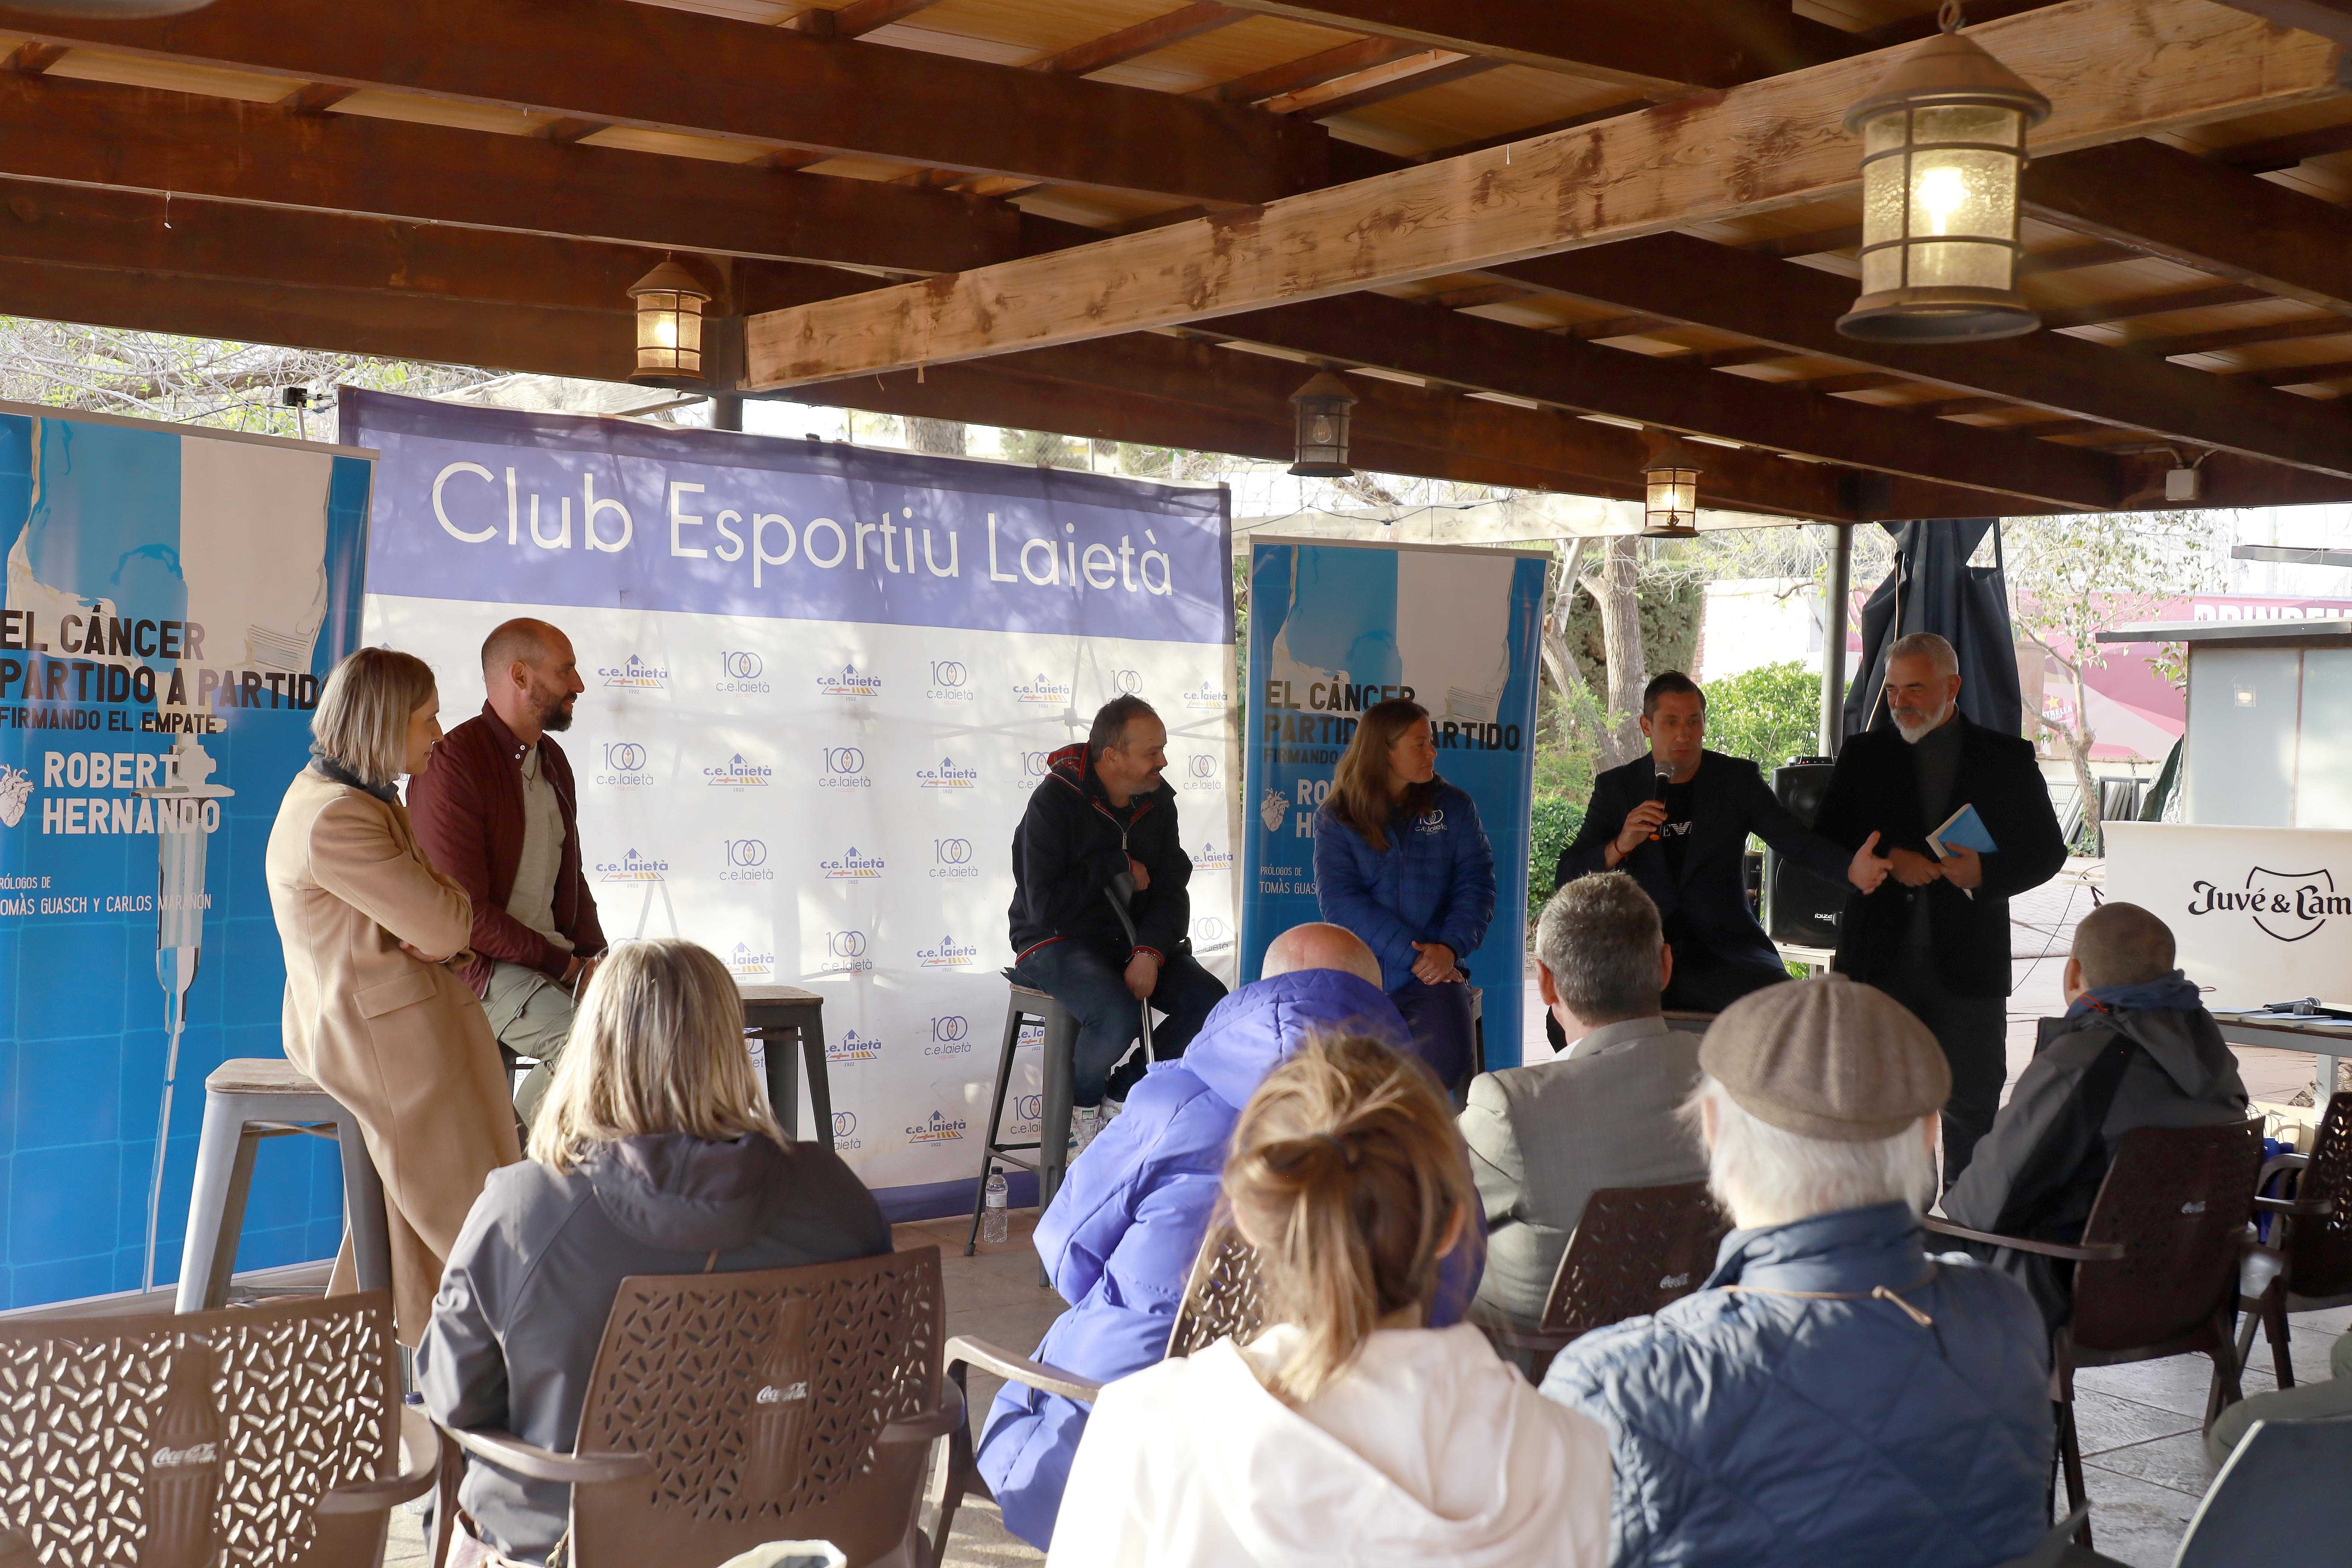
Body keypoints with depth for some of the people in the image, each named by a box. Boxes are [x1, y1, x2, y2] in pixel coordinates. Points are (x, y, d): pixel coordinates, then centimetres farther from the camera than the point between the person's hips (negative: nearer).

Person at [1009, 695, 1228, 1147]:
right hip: (1059, 942, -6)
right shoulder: (1055, 801, -15)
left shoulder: (1158, 800, 3)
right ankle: (1084, 1102, 0)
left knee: (1211, 1004, -16)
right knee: (1120, 1017, -34)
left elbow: (1171, 890, 1)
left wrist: (1150, 953, -19)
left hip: (1133, 939, 6)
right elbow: (1045, 906, -21)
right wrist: (1119, 867, -14)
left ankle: (1125, 1092, 4)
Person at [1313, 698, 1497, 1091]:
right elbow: (1339, 899, -8)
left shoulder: (1454, 807, 9)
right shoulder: (1336, 817, 4)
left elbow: (1476, 885, 2)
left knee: (1445, 1065, -25)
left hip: (1435, 972, 1)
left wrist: (1450, 947, -17)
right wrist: (1411, 954, -17)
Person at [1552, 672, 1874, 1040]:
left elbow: (1799, 841, -2)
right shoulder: (1616, 787, 6)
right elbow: (1567, 879, 2)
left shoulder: (1739, 779, 6)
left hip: (1725, 952, 0)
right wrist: (1620, 846, -18)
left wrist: (1852, 868, -24)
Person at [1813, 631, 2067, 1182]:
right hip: (1879, 958, 1)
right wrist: (1889, 860, -12)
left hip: (1968, 965, -1)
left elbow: (2047, 850, 6)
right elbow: (1823, 845, 6)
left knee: (1972, 1103, 4)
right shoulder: (1864, 756, 9)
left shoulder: (2008, 759, 6)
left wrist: (1985, 874, -13)